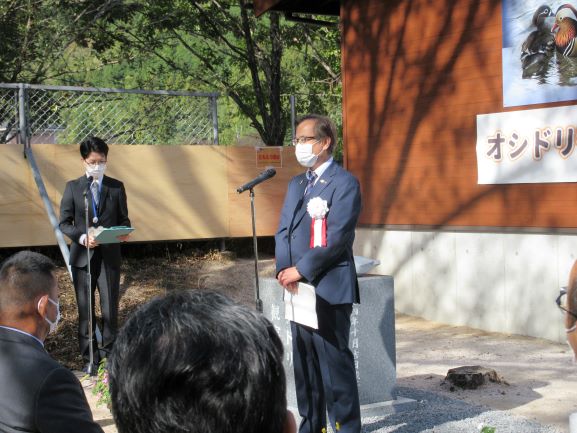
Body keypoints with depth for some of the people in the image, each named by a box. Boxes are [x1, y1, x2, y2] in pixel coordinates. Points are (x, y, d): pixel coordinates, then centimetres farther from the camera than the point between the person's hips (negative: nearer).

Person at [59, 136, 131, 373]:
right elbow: (64, 223, 3)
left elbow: (123, 220, 9)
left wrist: (123, 233, -14)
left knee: (110, 308, 0)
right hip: (82, 256, 0)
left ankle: (108, 354, 14)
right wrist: (82, 237, -16)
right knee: (85, 309, 6)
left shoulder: (116, 187, 7)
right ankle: (89, 358, 16)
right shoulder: (73, 187, 5)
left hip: (109, 255, 0)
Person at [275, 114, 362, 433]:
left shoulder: (344, 183, -7)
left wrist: (300, 270, -15)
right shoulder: (295, 184, 18)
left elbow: (336, 238, -15)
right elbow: (283, 231, 13)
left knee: (335, 364, -4)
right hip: (299, 289, 8)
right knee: (304, 362, 13)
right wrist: (284, 270, -4)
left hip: (329, 290, -8)